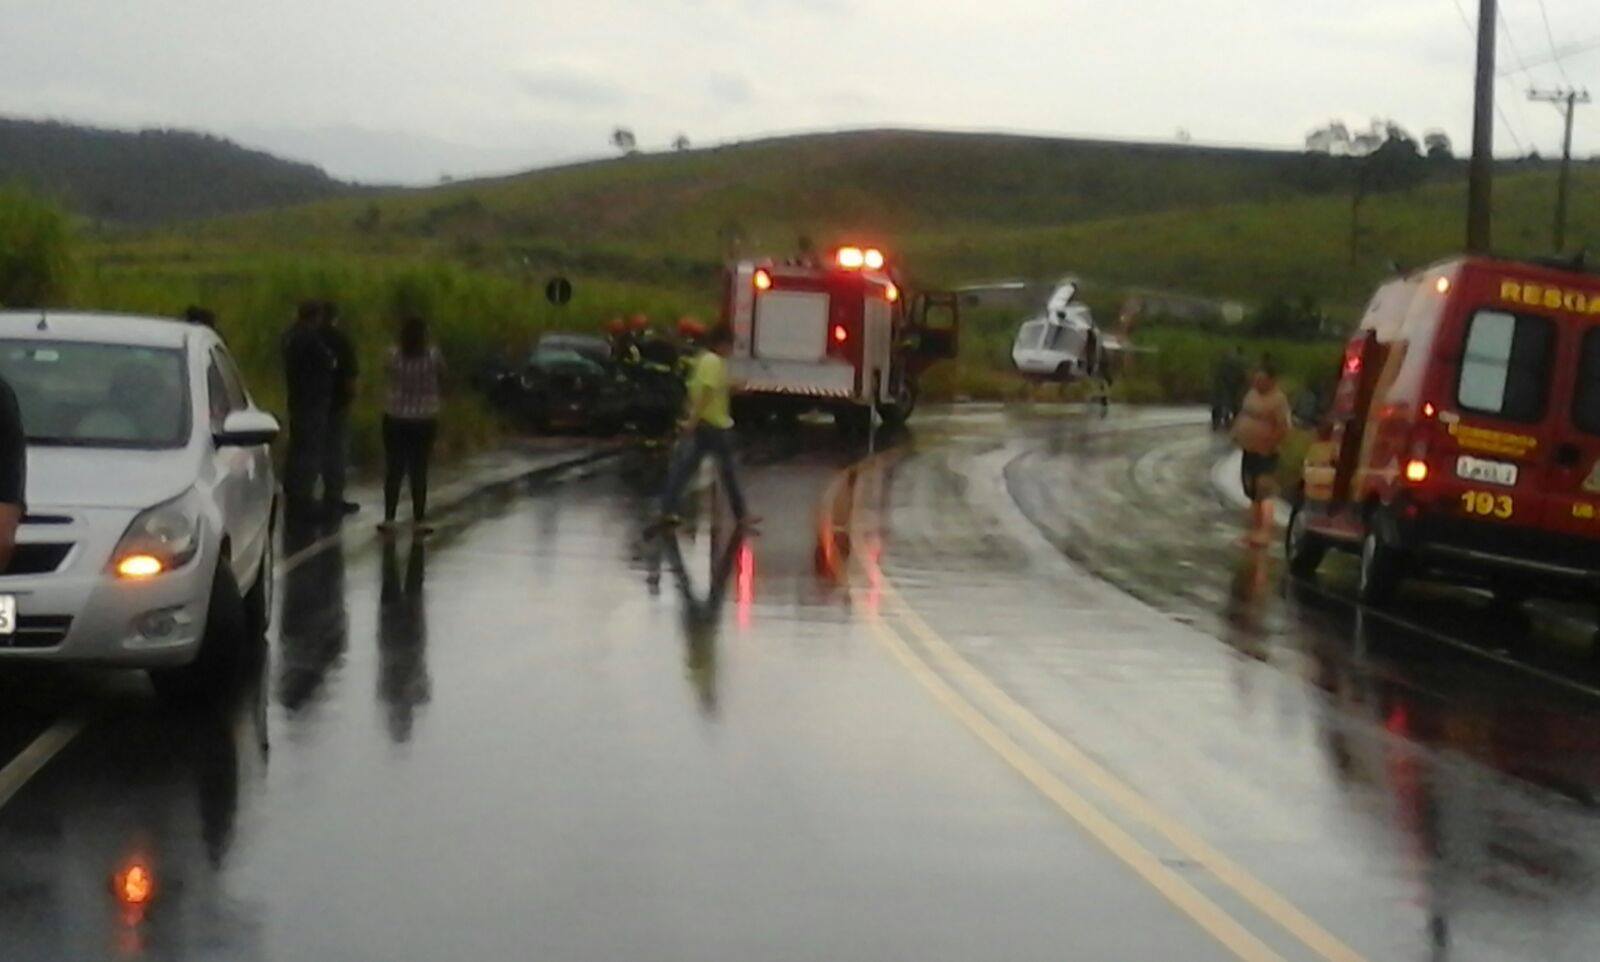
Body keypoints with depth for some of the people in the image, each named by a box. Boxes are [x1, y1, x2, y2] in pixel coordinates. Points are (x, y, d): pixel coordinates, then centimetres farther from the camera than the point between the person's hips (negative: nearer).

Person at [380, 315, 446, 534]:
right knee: (419, 471, 6)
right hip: (425, 420, 0)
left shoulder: (393, 355, -9)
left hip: (395, 419, 0)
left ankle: (389, 519, 10)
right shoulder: (433, 355, -10)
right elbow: (441, 376, 5)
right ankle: (419, 520, 7)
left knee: (393, 471, 8)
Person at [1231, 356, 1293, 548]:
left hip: (1265, 454, -9)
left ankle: (1265, 533, -16)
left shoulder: (1278, 400, -16)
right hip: (1248, 451, 9)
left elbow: (1284, 429, -20)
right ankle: (1256, 530, 24)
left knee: (1264, 495, -13)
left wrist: (1269, 444, -21)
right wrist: (1236, 433, 8)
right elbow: (1243, 416, 22)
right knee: (1254, 494, 16)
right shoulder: (1252, 393, 10)